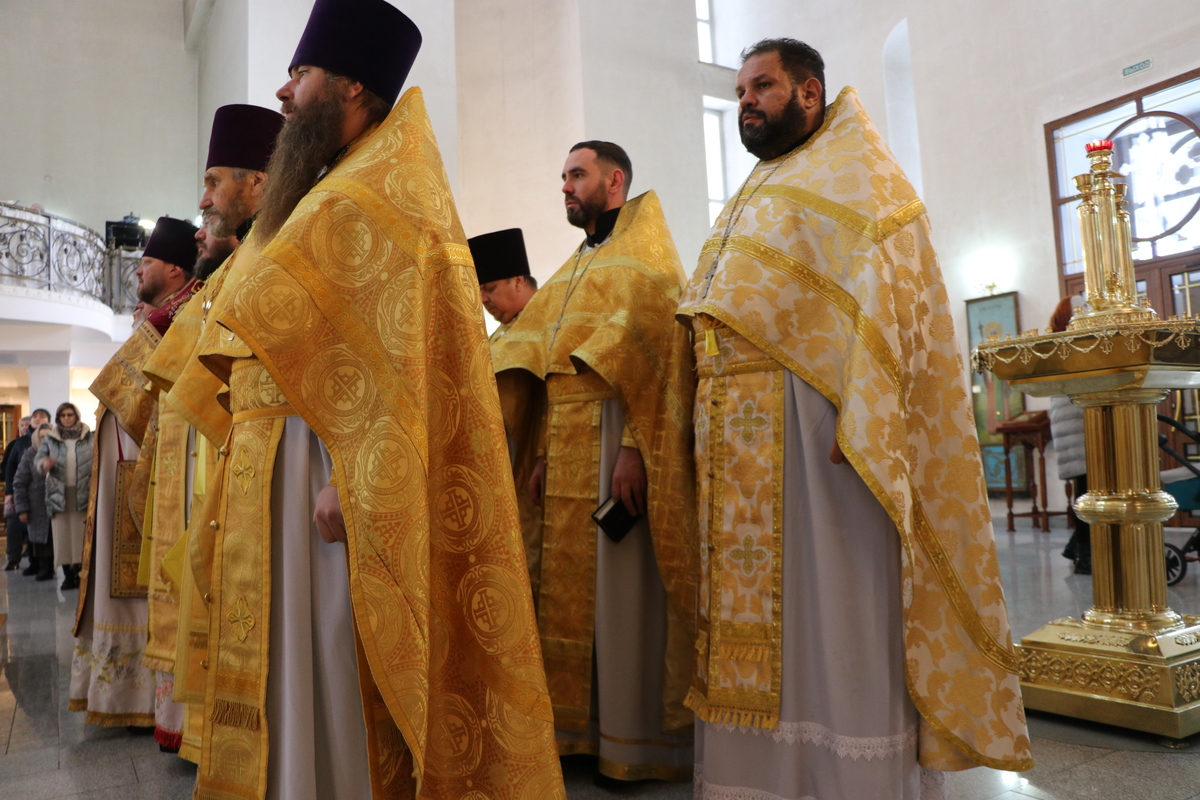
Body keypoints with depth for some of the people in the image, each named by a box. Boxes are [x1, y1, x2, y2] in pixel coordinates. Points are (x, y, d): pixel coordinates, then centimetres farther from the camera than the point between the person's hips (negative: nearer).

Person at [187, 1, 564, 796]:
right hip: (282, 475, 10)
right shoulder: (334, 196, 23)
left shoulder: (379, 196, -7)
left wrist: (350, 482, -26)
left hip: (320, 467, -10)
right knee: (291, 665, 13)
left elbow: (396, 350, -20)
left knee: (322, 666, -4)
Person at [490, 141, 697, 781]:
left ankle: (638, 743, 8)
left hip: (615, 438, -8)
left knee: (623, 586, -4)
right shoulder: (574, 269, 23)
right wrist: (544, 452, 11)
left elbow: (656, 348, -14)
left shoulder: (643, 251, -1)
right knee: (570, 587, 9)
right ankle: (581, 731, 20)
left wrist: (635, 447, -24)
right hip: (567, 448, 8)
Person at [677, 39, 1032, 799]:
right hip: (740, 445, 7)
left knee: (834, 612, -4)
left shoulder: (856, 174, 5)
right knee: (753, 620, 7)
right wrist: (704, 426, 11)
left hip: (814, 425, -7)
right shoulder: (750, 202, 26)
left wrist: (857, 414, -23)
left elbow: (883, 294, -10)